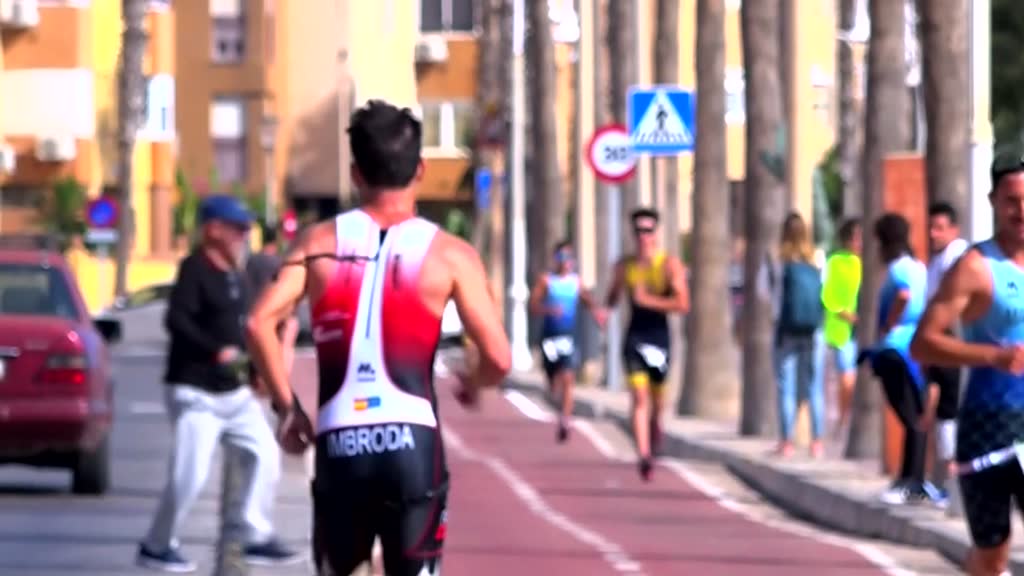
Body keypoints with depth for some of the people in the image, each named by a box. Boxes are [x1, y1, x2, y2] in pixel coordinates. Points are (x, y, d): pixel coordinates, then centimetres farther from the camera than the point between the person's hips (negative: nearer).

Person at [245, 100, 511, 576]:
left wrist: (286, 406, 7)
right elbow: (498, 357, -4)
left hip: (338, 443, 2)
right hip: (412, 441, -2)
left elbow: (260, 323, -5)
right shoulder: (449, 254, 3)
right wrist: (473, 386, 19)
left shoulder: (320, 243, 8)